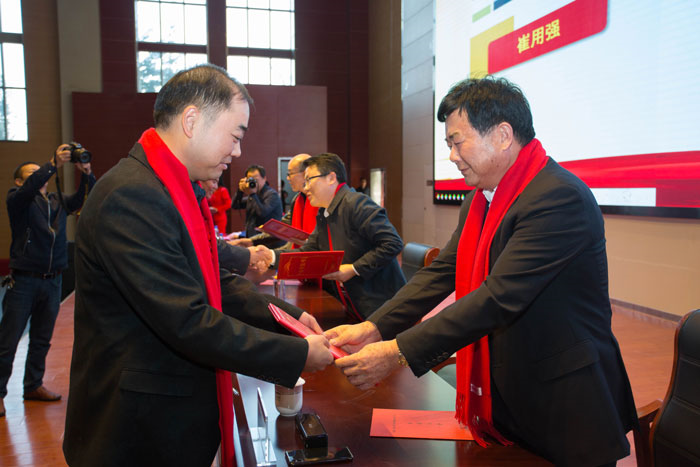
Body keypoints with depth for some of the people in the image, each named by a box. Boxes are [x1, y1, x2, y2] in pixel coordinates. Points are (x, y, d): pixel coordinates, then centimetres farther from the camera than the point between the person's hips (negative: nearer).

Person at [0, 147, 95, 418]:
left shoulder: (57, 202, 14)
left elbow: (84, 198, 4)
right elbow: (29, 190, -23)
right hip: (24, 281, -5)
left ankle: (34, 385, 27)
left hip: (52, 281, 5)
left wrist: (86, 173, -14)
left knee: (42, 339, 14)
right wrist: (54, 164, -32)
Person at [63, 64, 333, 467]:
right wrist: (298, 355, -21)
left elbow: (214, 282, 10)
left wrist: (288, 315, -1)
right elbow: (188, 324, -28)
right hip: (142, 432, -9)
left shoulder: (182, 191, 6)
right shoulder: (131, 197, -25)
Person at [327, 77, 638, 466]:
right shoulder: (479, 200, 6)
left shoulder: (559, 198, -23)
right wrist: (374, 328, -11)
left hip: (562, 411, -7)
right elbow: (443, 271, 1)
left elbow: (499, 297, -29)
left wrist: (399, 352, -29)